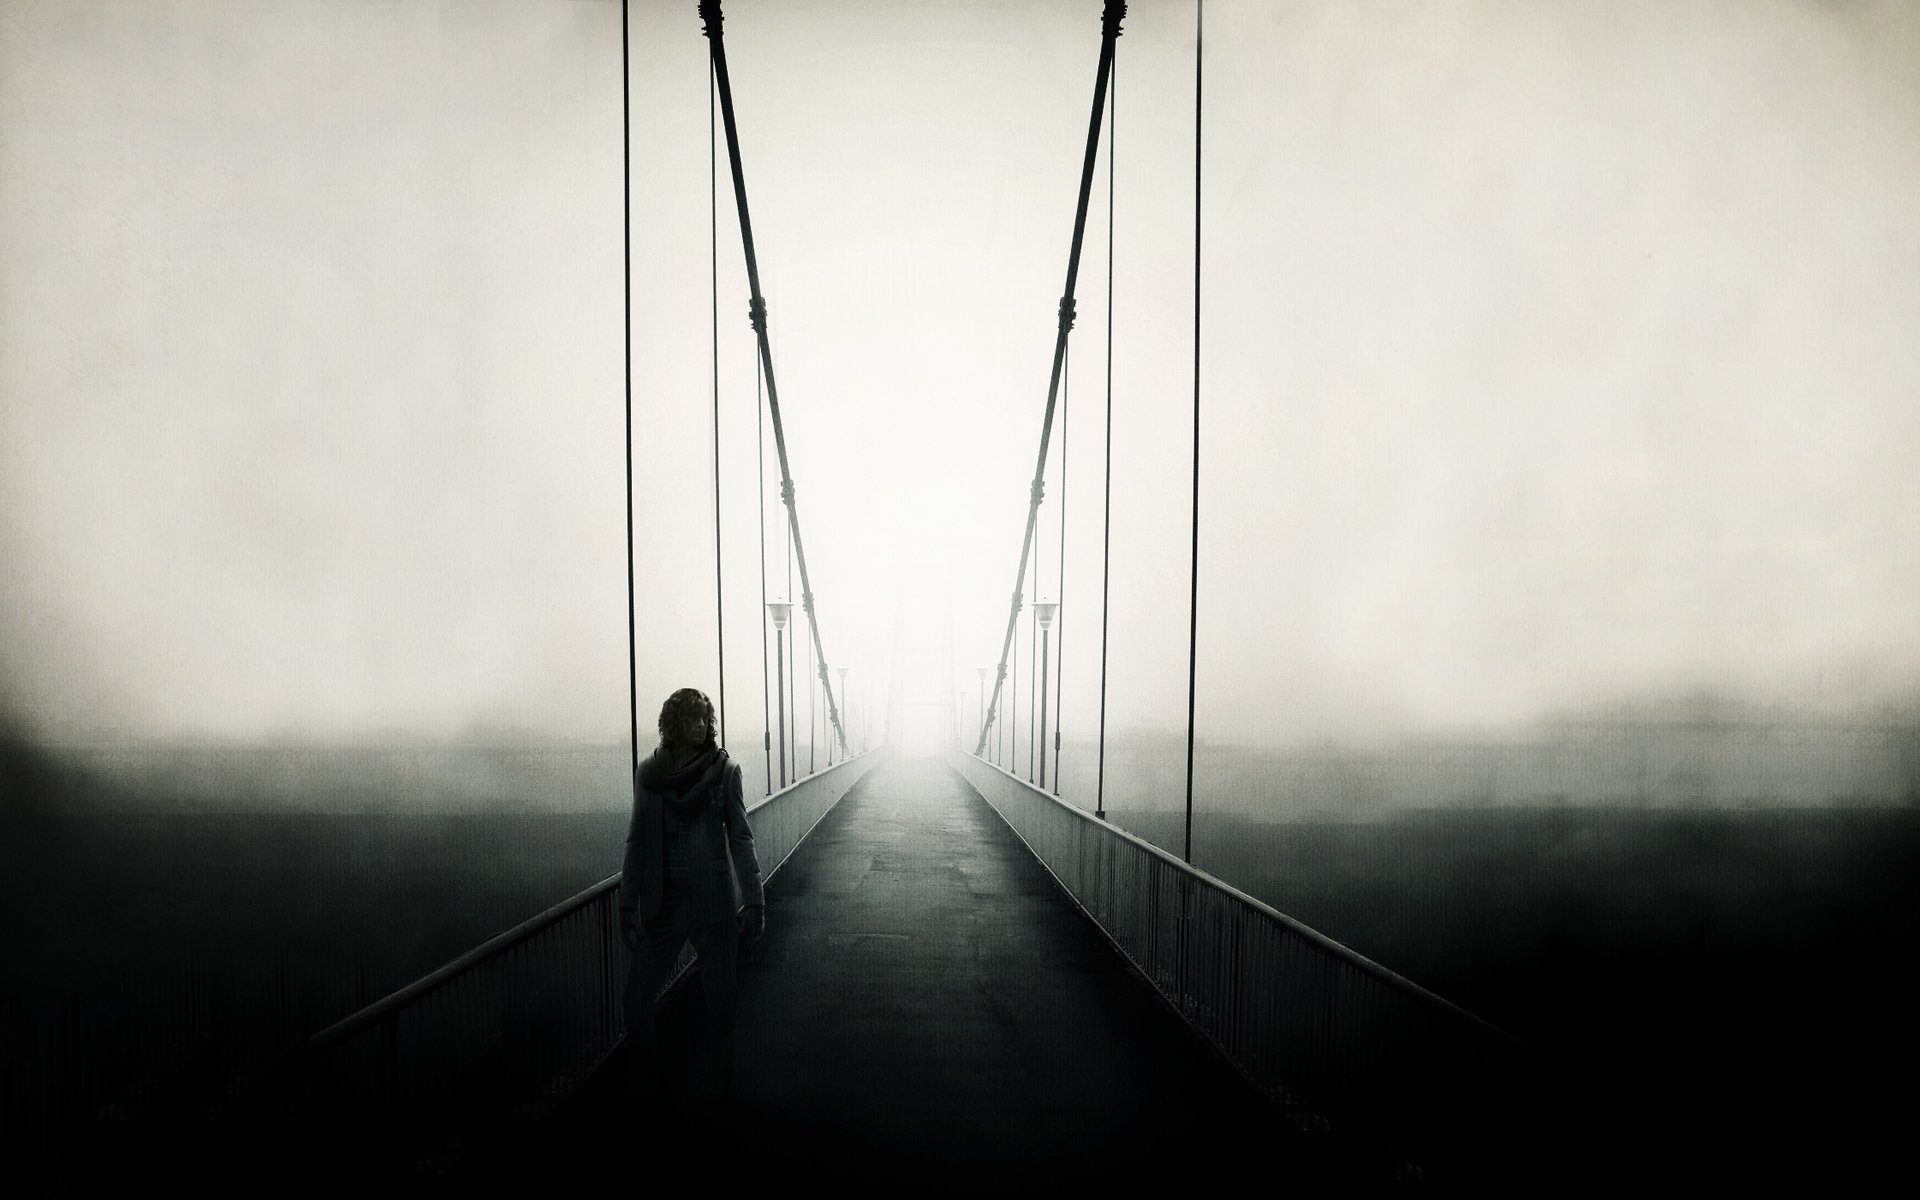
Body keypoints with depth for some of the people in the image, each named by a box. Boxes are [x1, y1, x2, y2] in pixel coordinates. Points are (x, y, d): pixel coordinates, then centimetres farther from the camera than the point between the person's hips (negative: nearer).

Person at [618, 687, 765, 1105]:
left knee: (719, 1000, 5)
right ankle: (650, 1083, 21)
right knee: (637, 996, -1)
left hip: (714, 902, -2)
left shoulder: (724, 771, -2)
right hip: (663, 903, 2)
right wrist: (627, 906, 7)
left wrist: (754, 900, -6)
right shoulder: (649, 773, 3)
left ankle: (720, 1082, 25)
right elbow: (637, 842, 8)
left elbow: (740, 838, -1)